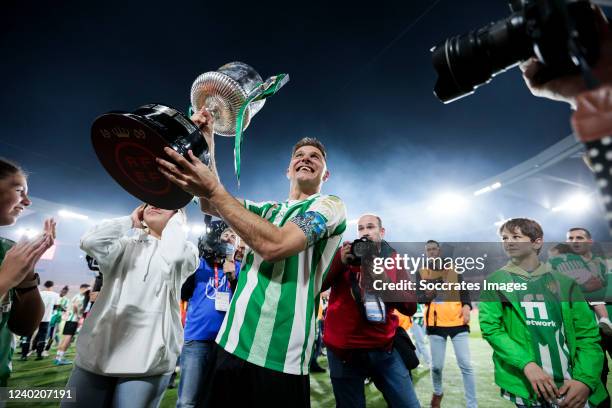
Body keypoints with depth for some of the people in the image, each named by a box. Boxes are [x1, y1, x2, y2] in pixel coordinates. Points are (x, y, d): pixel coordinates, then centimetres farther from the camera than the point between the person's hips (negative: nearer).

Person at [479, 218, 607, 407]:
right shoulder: (495, 282, -2)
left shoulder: (564, 282, 4)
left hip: (571, 387, 2)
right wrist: (526, 364, -20)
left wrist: (585, 380, -12)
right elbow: (490, 328, -8)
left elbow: (587, 334, 1)